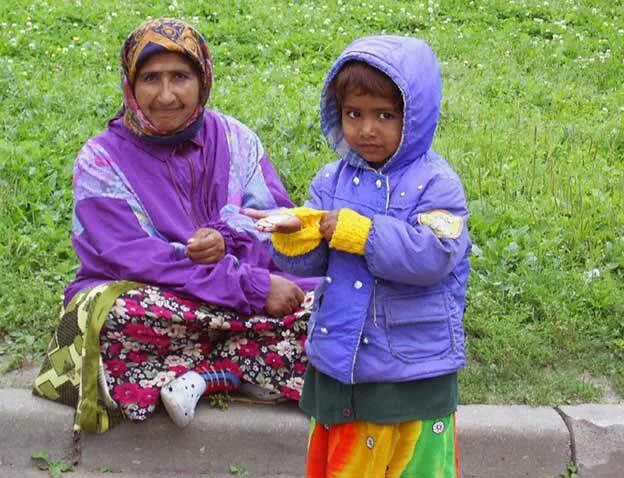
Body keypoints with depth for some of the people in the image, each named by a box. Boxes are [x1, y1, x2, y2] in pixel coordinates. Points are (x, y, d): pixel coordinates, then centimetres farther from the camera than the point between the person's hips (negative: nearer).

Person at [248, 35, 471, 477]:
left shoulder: (435, 184, -11)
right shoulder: (331, 182, 3)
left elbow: (430, 255, -25)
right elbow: (307, 261, 0)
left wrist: (353, 229, -23)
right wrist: (295, 230, -23)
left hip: (416, 372, -4)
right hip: (340, 365, 4)